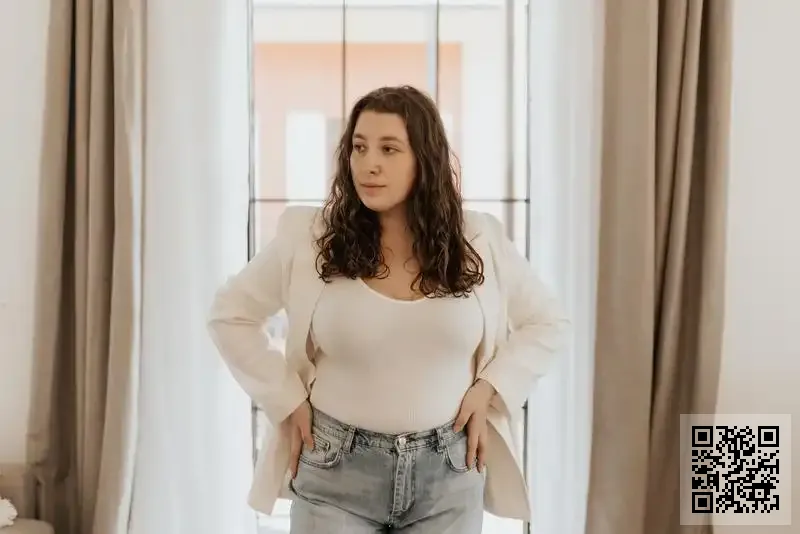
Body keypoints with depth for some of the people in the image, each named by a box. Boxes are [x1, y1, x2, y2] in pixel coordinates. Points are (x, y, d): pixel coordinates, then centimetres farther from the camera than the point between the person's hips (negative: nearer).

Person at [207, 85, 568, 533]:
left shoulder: (479, 241, -4)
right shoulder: (310, 237, -8)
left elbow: (545, 322, 9)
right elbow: (231, 316, 4)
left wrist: (490, 389, -3)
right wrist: (286, 400, -3)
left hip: (448, 473, 2)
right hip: (336, 473, -1)